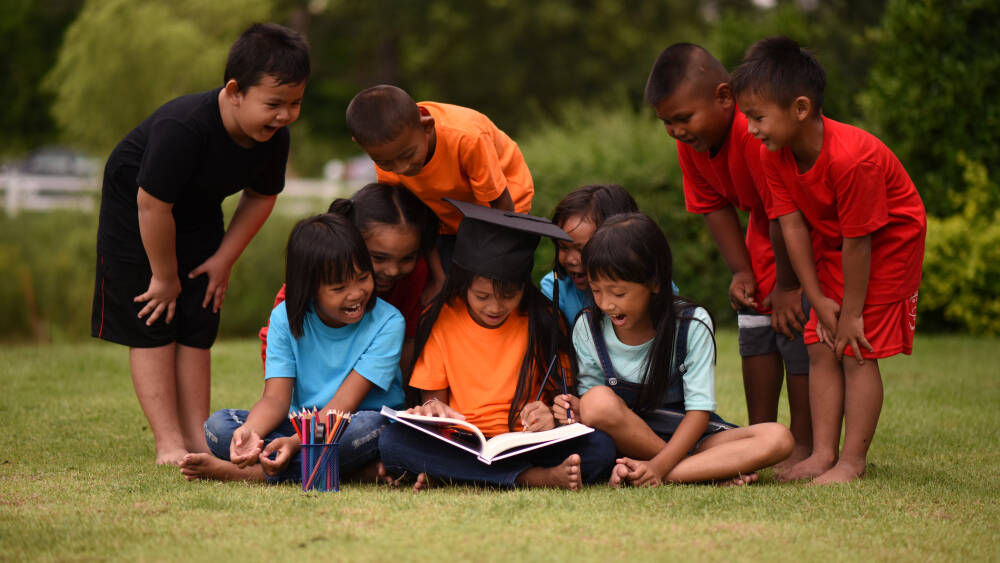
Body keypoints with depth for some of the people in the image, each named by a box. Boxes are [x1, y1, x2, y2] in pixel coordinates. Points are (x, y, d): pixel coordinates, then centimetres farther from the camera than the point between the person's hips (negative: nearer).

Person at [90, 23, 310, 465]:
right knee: (153, 328, -7)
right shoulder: (182, 127, -39)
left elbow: (261, 197, 0)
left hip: (197, 217, 6)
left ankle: (197, 439, 8)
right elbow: (152, 204, -32)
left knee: (196, 329, 5)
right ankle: (169, 445, -7)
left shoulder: (274, 137, -19)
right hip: (134, 214, -6)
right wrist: (164, 277, -20)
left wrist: (224, 259, -4)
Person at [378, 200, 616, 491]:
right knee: (392, 441, -30)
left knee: (600, 447, -29)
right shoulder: (441, 321, 3)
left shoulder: (543, 319, 2)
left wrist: (552, 416, -21)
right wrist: (432, 409, -18)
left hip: (527, 444, 0)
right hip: (460, 446, 0)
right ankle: (538, 477, -33)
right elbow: (433, 395, 7)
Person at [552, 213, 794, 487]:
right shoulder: (588, 329, -5)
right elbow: (590, 396, 2)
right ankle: (714, 472, -24)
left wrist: (659, 466, -28)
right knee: (598, 401, -34)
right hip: (627, 441, 1)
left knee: (778, 438, -25)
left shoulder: (692, 325, -11)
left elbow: (699, 410, -14)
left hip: (686, 434, -1)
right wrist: (577, 408, -24)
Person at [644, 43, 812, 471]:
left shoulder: (759, 131, -38)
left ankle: (803, 446, -5)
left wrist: (788, 286, -23)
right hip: (766, 232, 8)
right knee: (754, 326, 7)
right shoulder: (691, 144, -10)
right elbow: (715, 207, 1)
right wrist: (741, 272, -7)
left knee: (795, 325, -12)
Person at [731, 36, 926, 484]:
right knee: (821, 347, 2)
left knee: (859, 351, -9)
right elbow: (792, 225, -10)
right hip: (831, 244, 7)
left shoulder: (852, 158, -36)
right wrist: (819, 300, -10)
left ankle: (852, 461, -4)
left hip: (888, 242, -7)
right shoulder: (775, 155, -14)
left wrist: (852, 313, -20)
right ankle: (823, 454, 6)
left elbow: (857, 242, -28)